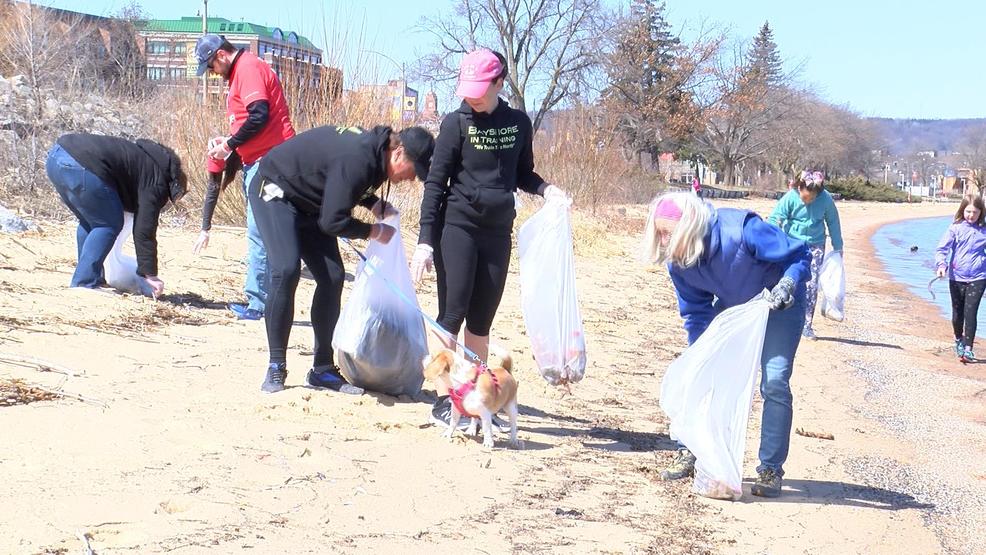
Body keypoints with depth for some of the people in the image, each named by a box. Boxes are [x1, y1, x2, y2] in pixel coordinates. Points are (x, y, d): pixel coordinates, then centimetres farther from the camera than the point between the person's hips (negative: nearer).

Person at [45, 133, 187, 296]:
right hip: (82, 167, -10)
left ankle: (83, 281, 25)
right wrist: (149, 274, 4)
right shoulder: (155, 184, 4)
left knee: (88, 221, 22)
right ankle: (85, 284, 1)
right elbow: (145, 231, 0)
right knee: (110, 224, 4)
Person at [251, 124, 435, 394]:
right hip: (275, 191, -9)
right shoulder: (358, 160, -34)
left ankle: (323, 369, 5)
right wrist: (374, 231, -17)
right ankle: (276, 367, -13)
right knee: (286, 270, -24)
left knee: (332, 277, 0)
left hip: (307, 202, 9)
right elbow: (333, 222, -32)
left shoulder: (375, 147, -6)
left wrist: (374, 203, -4)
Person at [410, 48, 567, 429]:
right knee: (453, 313, -4)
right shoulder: (457, 122, -4)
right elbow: (435, 182, -4)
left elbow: (523, 174, 18)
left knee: (482, 319, 8)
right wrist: (426, 240, -10)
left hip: (498, 232, 3)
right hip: (457, 227, -3)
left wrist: (545, 189, -5)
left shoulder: (518, 123, 5)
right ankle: (443, 401, 2)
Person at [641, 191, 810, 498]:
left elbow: (799, 254, -26)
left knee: (774, 382, -16)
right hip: (732, 306, 6)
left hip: (779, 303, -6)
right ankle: (689, 453, 10)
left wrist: (787, 285, -42)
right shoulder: (678, 261, -18)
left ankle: (771, 470, -5)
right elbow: (696, 313, -7)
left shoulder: (742, 231, -37)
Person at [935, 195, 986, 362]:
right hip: (956, 278, 1)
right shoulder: (955, 228, -2)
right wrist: (941, 264, -22)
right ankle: (958, 341, 38)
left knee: (970, 313, -11)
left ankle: (968, 348, -7)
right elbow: (942, 249, -5)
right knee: (957, 313, 13)